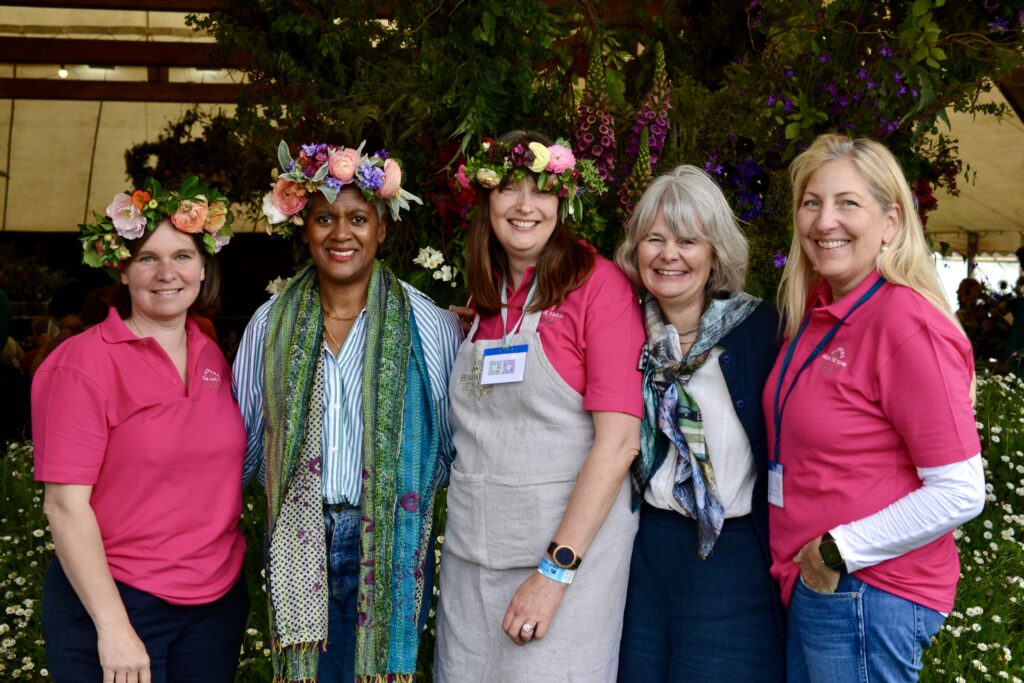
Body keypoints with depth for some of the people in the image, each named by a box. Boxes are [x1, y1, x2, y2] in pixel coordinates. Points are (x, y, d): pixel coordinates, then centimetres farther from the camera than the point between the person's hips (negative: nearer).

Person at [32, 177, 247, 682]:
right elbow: (65, 504, -15)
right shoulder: (85, 362, -12)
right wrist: (113, 626, -17)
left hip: (218, 599, 6)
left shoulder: (212, 357, 5)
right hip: (115, 601, -5)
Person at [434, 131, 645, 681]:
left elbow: (619, 440, -15)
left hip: (570, 542, -5)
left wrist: (556, 569, -17)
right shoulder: (486, 298, 10)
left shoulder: (598, 282, -8)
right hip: (470, 552, 6)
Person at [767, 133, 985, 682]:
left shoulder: (908, 325, -18)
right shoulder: (813, 312, 5)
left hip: (868, 591, -8)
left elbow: (959, 492, -20)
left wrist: (839, 553, -15)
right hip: (810, 582, 8)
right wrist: (806, 563, 9)